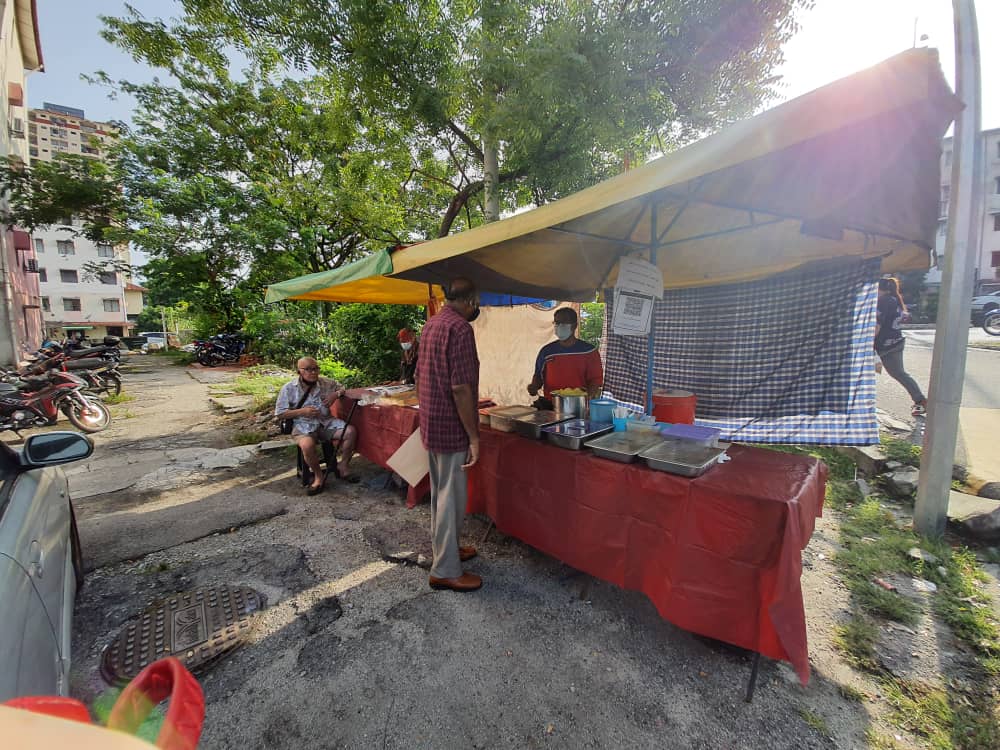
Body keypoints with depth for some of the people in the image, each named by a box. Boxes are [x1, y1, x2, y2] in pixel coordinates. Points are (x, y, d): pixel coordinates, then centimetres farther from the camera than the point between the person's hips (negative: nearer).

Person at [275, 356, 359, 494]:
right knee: (307, 445, -36)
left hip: (326, 422, 3)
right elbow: (280, 414, -1)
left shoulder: (325, 382, 3)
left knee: (351, 431, -20)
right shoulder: (288, 388, -4)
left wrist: (336, 394, -6)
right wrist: (302, 411, -16)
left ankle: (342, 467, 0)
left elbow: (342, 388, 18)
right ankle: (319, 476, -8)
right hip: (303, 426, -3)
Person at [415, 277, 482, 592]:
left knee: (440, 492, 21)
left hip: (430, 424, 9)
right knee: (451, 498, 3)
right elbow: (460, 388, -25)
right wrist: (473, 436, -20)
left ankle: (445, 549, 38)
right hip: (450, 427, -9)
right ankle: (445, 571, 18)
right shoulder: (460, 328, -19)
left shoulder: (431, 324, 10)